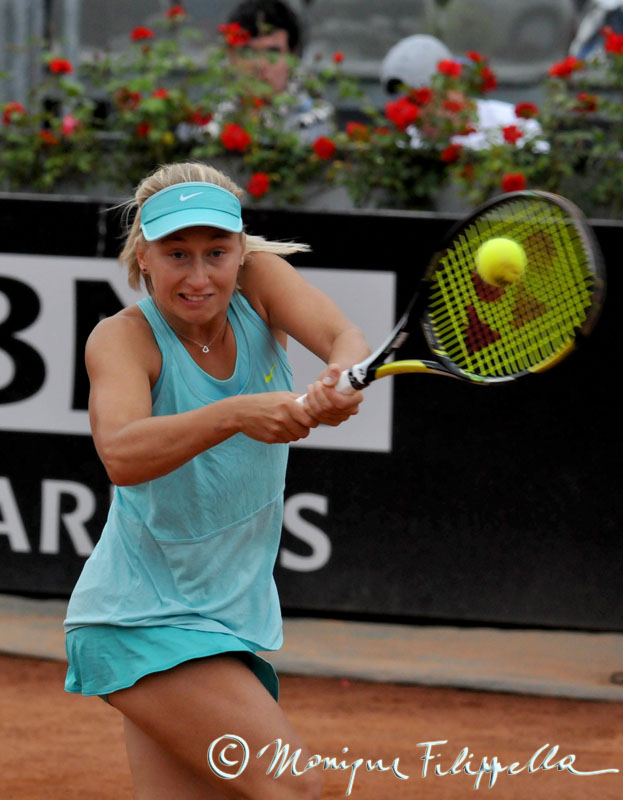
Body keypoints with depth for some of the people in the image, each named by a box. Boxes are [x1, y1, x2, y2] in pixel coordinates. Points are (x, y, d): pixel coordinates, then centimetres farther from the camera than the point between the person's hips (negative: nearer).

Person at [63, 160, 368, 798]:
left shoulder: (259, 280, -3)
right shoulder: (124, 338, -16)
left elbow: (343, 338, -21)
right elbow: (121, 454, -34)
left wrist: (341, 380, -45)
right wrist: (236, 414, -49)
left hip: (233, 619, 6)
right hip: (139, 623, -6)